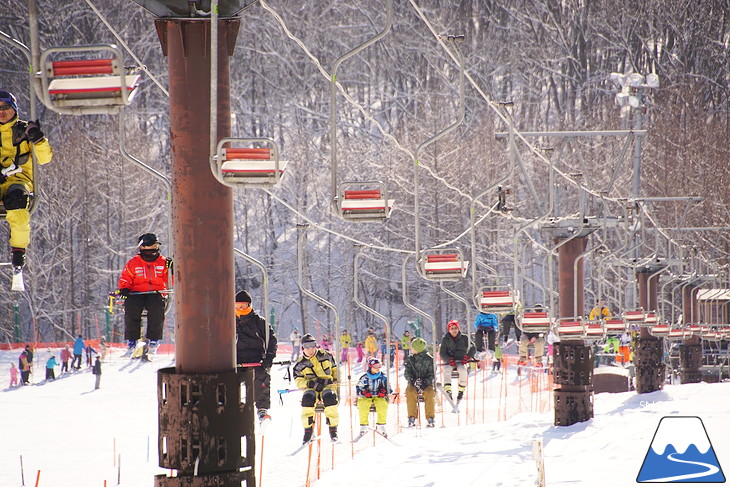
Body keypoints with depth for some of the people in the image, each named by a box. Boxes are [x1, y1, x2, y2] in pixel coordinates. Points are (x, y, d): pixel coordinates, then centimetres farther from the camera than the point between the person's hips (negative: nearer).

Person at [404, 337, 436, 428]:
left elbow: (432, 374, -2)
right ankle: (412, 418, -30)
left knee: (430, 393, -33)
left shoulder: (429, 359, 1)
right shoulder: (410, 359, 9)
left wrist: (424, 382, -20)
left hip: (427, 384, -1)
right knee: (410, 392, -32)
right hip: (413, 384, 1)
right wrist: (413, 380, -19)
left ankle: (430, 418, -28)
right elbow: (407, 373, 2)